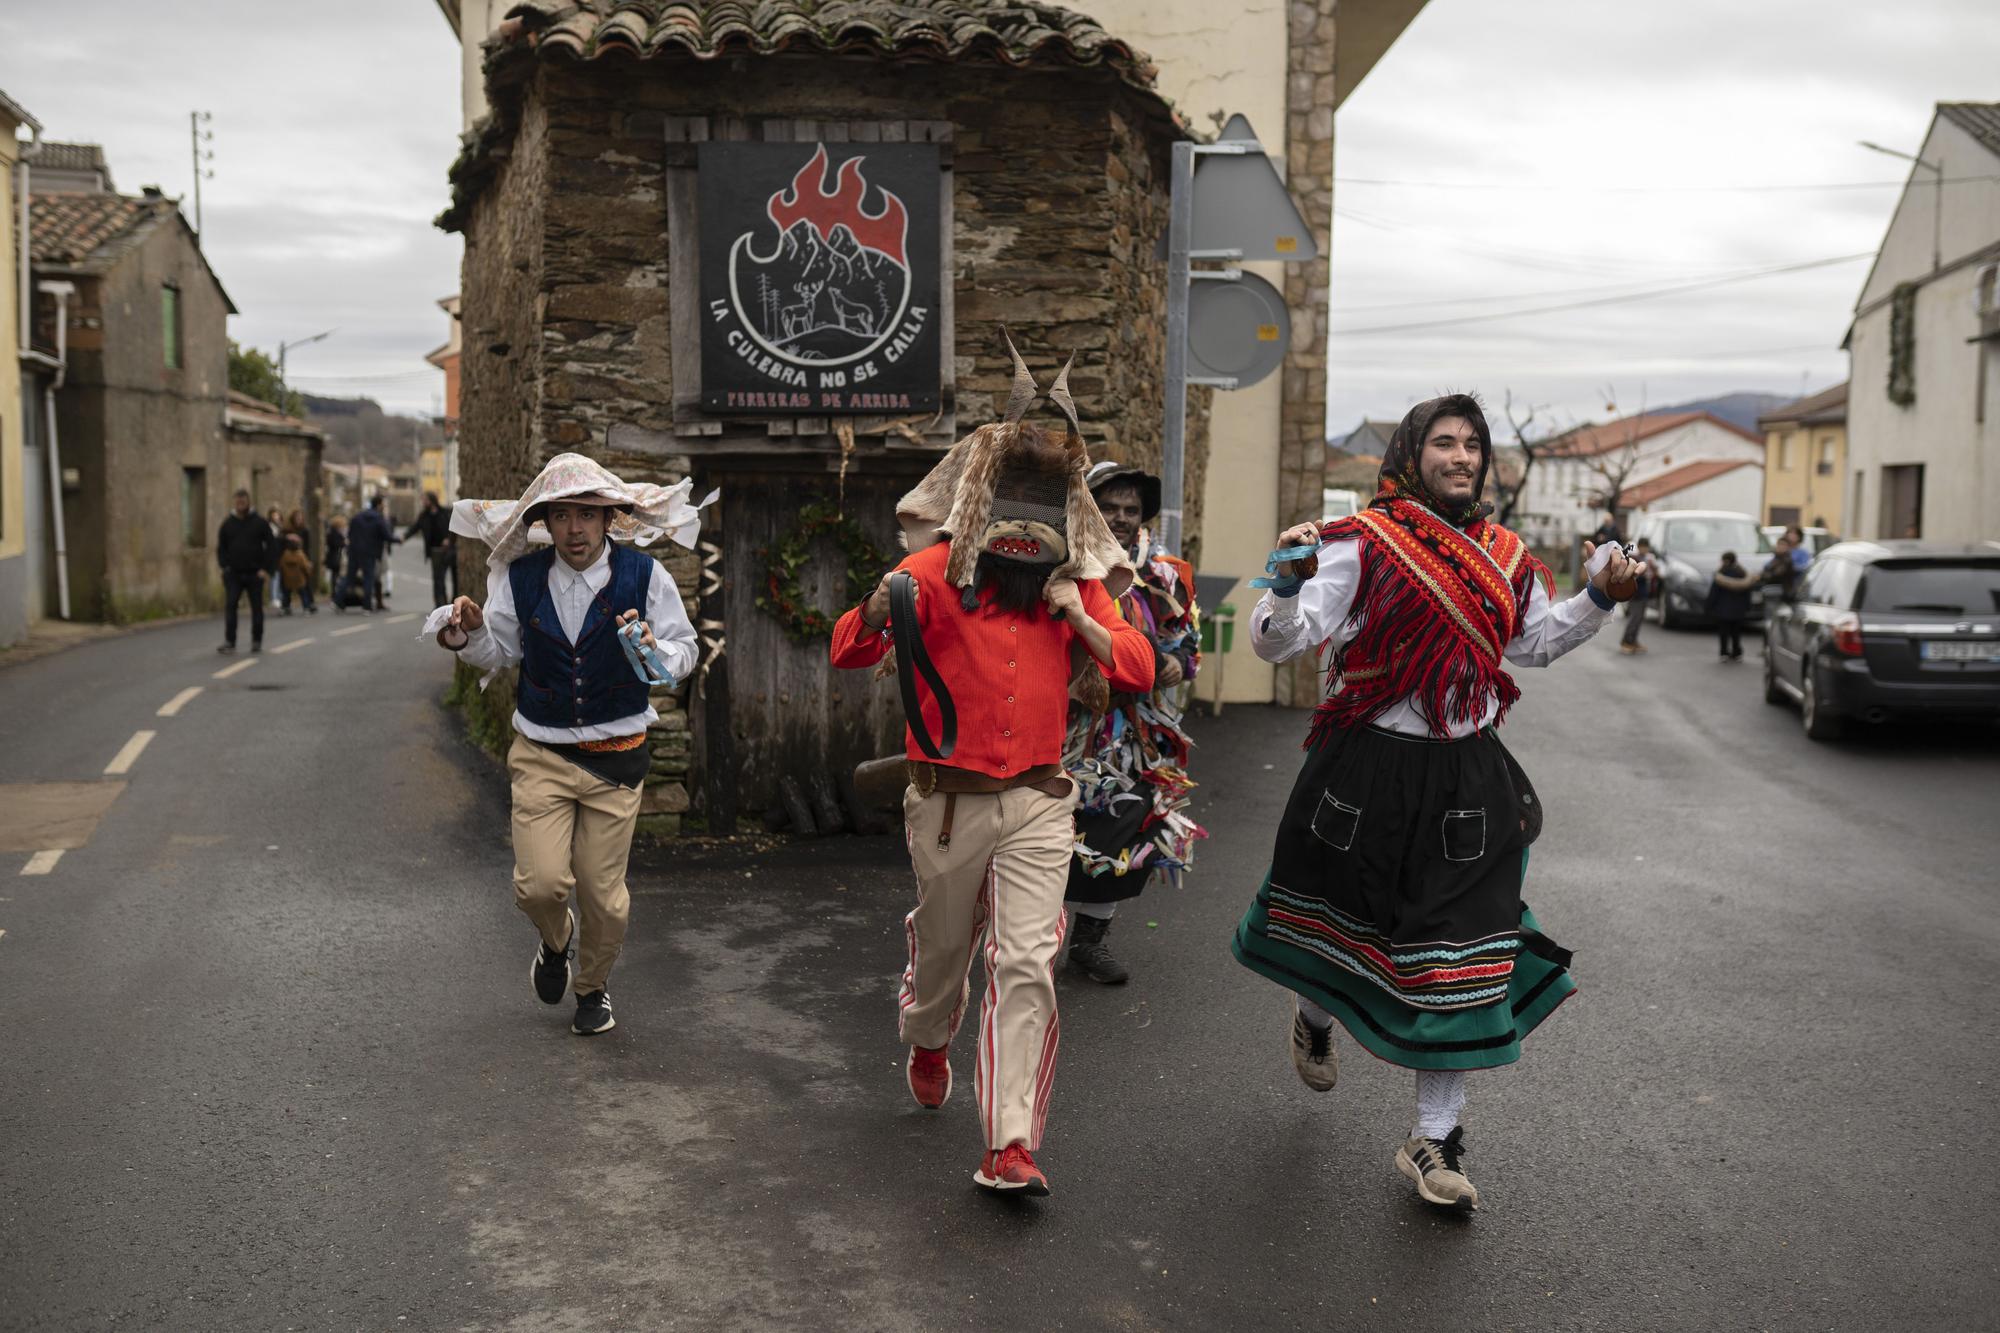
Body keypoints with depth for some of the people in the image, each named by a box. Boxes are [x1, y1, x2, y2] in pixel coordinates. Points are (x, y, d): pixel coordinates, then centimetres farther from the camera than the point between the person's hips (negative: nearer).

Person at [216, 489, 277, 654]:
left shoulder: (259, 522, 0)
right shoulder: (227, 523, 6)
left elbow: (272, 545, 0)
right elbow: (221, 548, 11)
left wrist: (266, 569, -8)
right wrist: (225, 566, -3)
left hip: (255, 574, -1)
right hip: (233, 574, 1)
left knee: (257, 608, 5)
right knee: (230, 606, -8)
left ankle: (257, 642, 14)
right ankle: (229, 642, -6)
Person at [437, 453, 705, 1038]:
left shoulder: (644, 575, -8)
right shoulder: (520, 577, -2)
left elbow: (685, 652, -2)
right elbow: (502, 650, 11)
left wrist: (654, 650, -24)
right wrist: (467, 637, -10)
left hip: (616, 755, -1)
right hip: (541, 753, 1)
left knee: (602, 890, 4)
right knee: (539, 883, -11)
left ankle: (593, 986, 34)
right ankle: (556, 939, 27)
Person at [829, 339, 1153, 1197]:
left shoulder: (1080, 582, 4)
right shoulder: (938, 569, -8)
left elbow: (1140, 670, 2)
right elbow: (848, 651, -16)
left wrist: (1081, 619, -14)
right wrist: (878, 614, -39)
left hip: (1037, 803, 1)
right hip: (948, 799, -1)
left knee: (1026, 966, -8)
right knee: (944, 948, 18)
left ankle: (1010, 1146, -5)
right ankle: (927, 1042, 52)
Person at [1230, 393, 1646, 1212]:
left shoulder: (1504, 558, 10)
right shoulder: (1363, 544, -8)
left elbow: (1537, 642, 27)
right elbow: (1276, 642, -15)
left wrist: (1598, 599, 13)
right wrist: (1292, 581, -34)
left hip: (1466, 776, 4)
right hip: (1368, 772, -4)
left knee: (1457, 955, 1)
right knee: (1344, 916, 14)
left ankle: (1433, 1139, 13)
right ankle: (1316, 1018, 51)